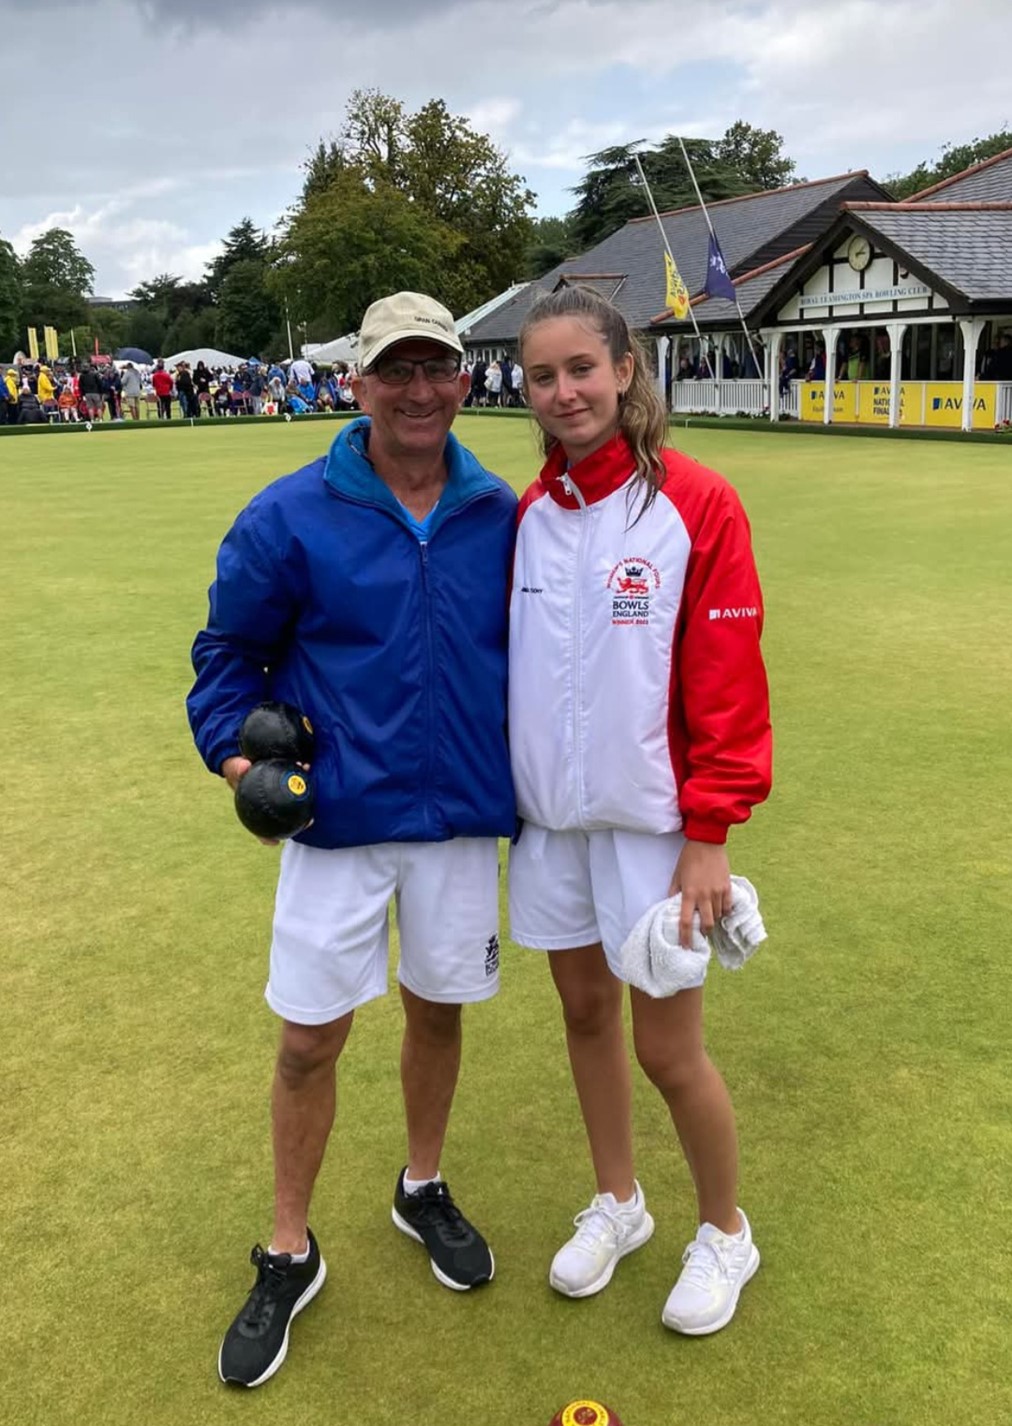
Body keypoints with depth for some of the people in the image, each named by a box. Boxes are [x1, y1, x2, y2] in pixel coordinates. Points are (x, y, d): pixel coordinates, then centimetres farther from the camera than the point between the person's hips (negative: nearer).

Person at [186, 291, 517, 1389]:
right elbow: (227, 651, 0)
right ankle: (288, 1256, 27)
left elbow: (524, 648, 11)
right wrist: (234, 753, -13)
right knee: (310, 1039, 5)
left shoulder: (499, 515, -1)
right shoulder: (290, 516, -9)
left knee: (438, 1011, 17)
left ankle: (422, 1191, 43)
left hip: (461, 815, 3)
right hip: (336, 818, -2)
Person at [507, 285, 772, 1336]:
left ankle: (725, 1232, 31)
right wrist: (498, 792, 8)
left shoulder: (695, 505, -11)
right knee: (586, 1010, 17)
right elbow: (506, 665, 10)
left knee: (667, 1047, 3)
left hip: (647, 818, -5)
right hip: (547, 814, 5)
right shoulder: (527, 515, 4)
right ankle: (617, 1202, 40)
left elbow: (728, 682, -12)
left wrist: (708, 833, -14)